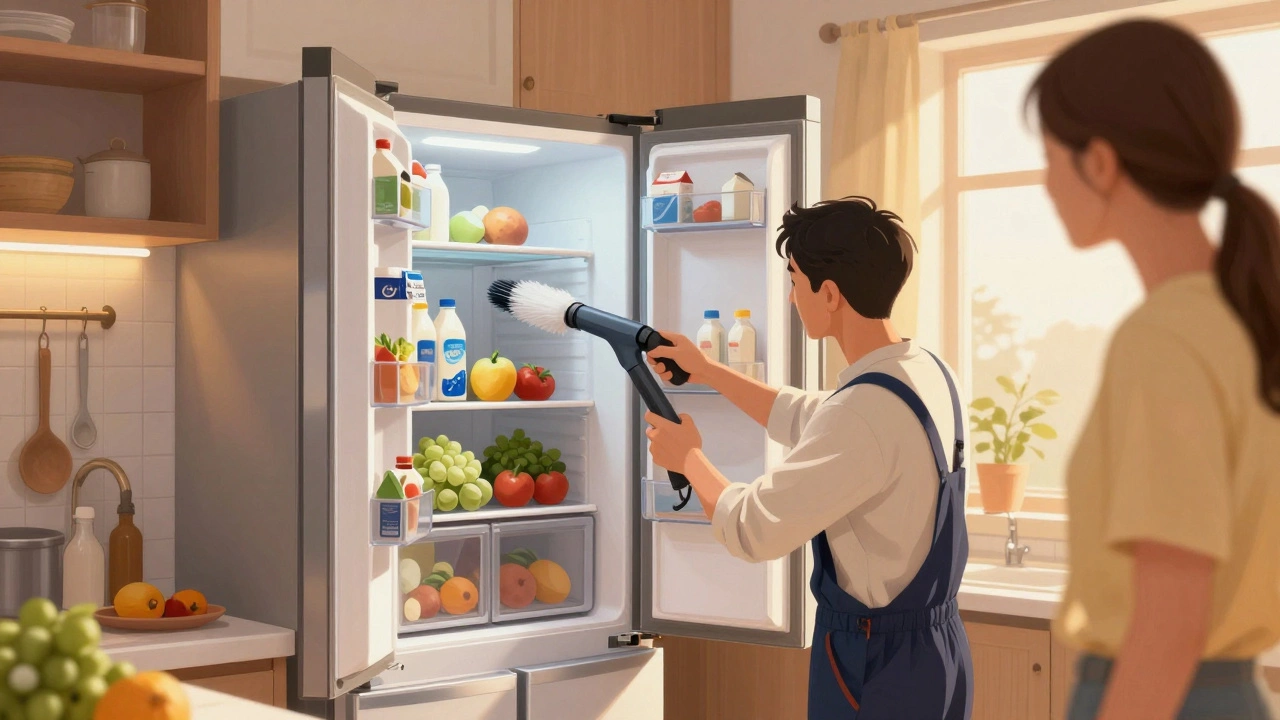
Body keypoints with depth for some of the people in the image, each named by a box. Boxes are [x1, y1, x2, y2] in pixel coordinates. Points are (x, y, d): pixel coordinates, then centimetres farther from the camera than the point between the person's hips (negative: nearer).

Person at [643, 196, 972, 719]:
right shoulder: (925, 372, 2)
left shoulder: (868, 411, -27)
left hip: (877, 663, -9)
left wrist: (688, 458, -5)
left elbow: (750, 530, -22)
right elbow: (809, 420, 20)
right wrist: (708, 372, 24)